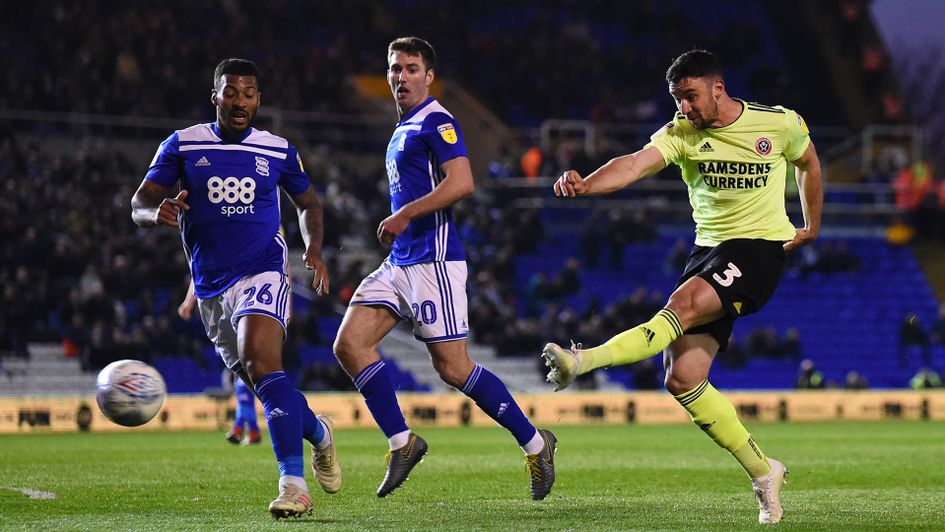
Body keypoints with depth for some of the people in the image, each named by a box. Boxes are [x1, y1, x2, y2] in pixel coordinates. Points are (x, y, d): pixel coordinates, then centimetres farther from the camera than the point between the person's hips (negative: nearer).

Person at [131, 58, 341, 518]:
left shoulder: (278, 151, 4)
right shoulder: (182, 145, 2)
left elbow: (308, 202, 20)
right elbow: (139, 204, -3)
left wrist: (314, 247, 0)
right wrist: (157, 213, -28)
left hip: (262, 273, -3)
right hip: (211, 285, 3)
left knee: (261, 363, -28)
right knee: (262, 382, 12)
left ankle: (293, 484, -33)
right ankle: (318, 433, 43)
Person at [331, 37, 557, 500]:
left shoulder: (436, 123, -9)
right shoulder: (403, 130, 20)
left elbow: (461, 183, -22)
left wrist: (405, 215, -20)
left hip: (433, 262, -9)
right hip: (398, 265, 9)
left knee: (452, 367, -8)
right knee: (349, 344, -5)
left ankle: (534, 443, 6)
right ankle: (401, 442, 2)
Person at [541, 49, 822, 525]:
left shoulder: (780, 124, -2)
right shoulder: (680, 134, -1)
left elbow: (808, 162, 20)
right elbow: (635, 164, -20)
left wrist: (812, 226, 25)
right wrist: (583, 186, -39)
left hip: (760, 248, -4)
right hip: (708, 251, 4)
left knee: (684, 303, -33)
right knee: (682, 379, -7)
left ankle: (586, 360, -42)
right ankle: (762, 472, 5)